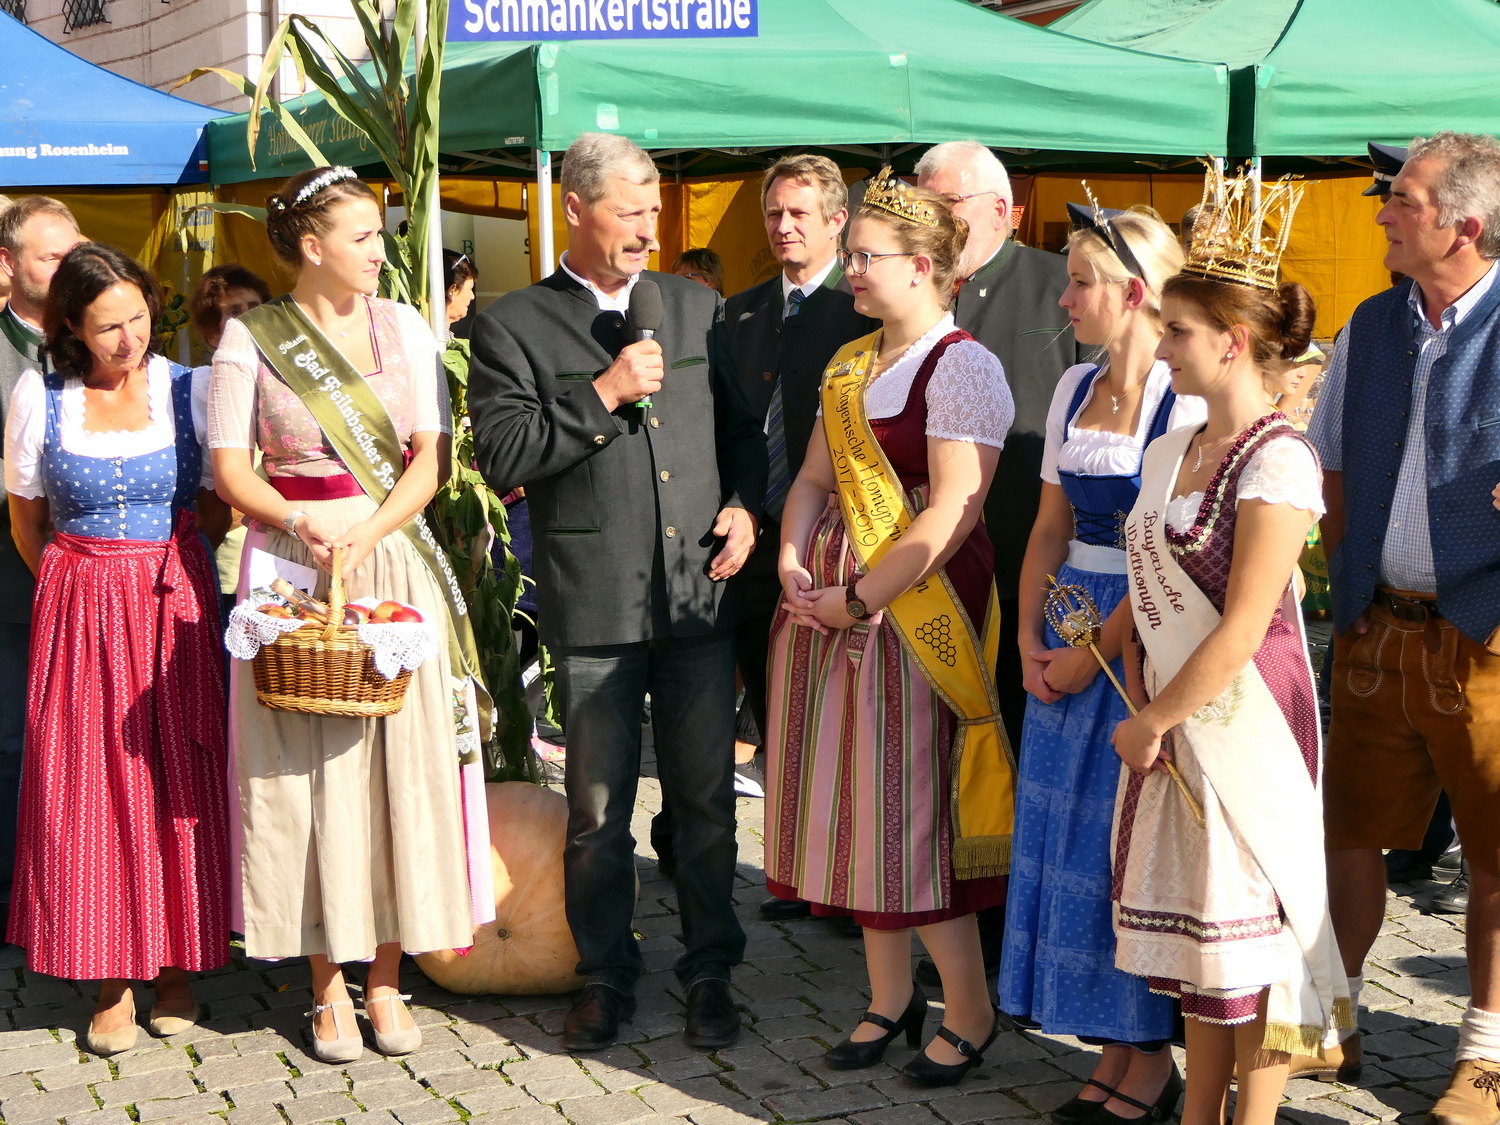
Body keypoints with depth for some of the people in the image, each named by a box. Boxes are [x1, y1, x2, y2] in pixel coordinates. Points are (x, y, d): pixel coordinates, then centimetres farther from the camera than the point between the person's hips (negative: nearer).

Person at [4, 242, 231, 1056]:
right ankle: (112, 981, 10)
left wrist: (162, 567, -1)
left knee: (178, 777, 2)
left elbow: (220, 508, 6)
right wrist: (78, 584, 9)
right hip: (78, 614, 0)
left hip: (174, 607, 0)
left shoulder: (191, 390, -1)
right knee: (86, 784, 1)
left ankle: (177, 966, 14)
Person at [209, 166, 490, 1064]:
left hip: (396, 564, 2)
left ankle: (387, 979, 14)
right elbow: (231, 466, -1)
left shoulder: (405, 326, 7)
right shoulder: (251, 337, 1)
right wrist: (302, 521, -17)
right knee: (309, 765, 1)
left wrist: (366, 530, -13)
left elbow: (431, 455, 2)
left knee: (402, 761, 3)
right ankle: (330, 984, 12)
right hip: (293, 568, -2)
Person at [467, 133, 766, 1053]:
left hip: (701, 593, 3)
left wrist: (743, 504, 3)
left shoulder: (698, 307, 13)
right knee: (599, 810, 5)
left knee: (707, 801, 8)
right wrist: (602, 396, -13)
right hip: (596, 605, -3)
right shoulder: (515, 325, 1)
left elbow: (743, 426, 20)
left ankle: (712, 971, 22)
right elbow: (501, 456, -8)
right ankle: (606, 978, 22)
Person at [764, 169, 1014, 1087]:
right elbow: (816, 478, 17)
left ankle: (971, 1009, 14)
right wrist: (792, 562, -1)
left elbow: (951, 514, -20)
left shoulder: (961, 365, -12)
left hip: (915, 606, -8)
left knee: (906, 805, -4)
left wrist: (858, 599, -18)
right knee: (855, 803, 11)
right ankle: (891, 999, 26)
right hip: (833, 602, 8)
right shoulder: (850, 363, 14)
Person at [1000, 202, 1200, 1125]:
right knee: (1068, 831, 9)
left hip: (1145, 642, -7)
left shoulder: (1186, 401, -13)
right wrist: (1032, 641, 4)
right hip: (1073, 638, 7)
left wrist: (1094, 655, -13)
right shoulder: (1076, 389, 10)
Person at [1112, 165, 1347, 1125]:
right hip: (1174, 724, 8)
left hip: (1246, 720, -8)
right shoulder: (1170, 452, 9)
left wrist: (1155, 719, -12)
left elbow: (1242, 629, -19)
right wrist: (1144, 706, 1)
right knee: (1195, 920, 15)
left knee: (1252, 921, 2)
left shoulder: (1279, 461, -15)